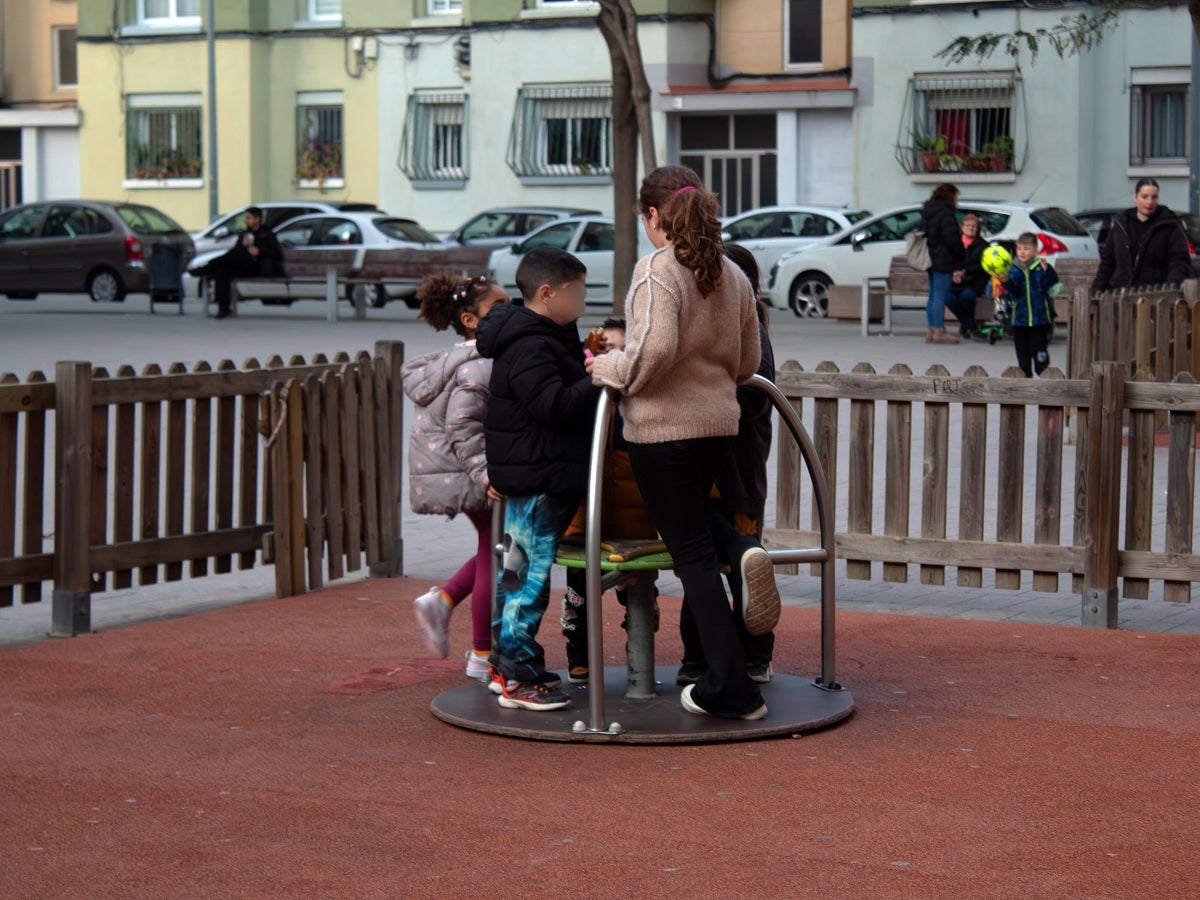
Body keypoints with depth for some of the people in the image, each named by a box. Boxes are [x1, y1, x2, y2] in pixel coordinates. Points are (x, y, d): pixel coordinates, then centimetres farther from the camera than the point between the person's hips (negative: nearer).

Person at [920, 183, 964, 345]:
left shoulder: (927, 212, 14)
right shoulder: (946, 213, -15)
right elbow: (951, 238, -20)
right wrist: (961, 253, -6)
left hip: (931, 259, 9)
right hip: (944, 261, -9)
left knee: (933, 295, 14)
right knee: (940, 296, -7)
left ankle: (931, 330, 16)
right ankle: (939, 332, -7)